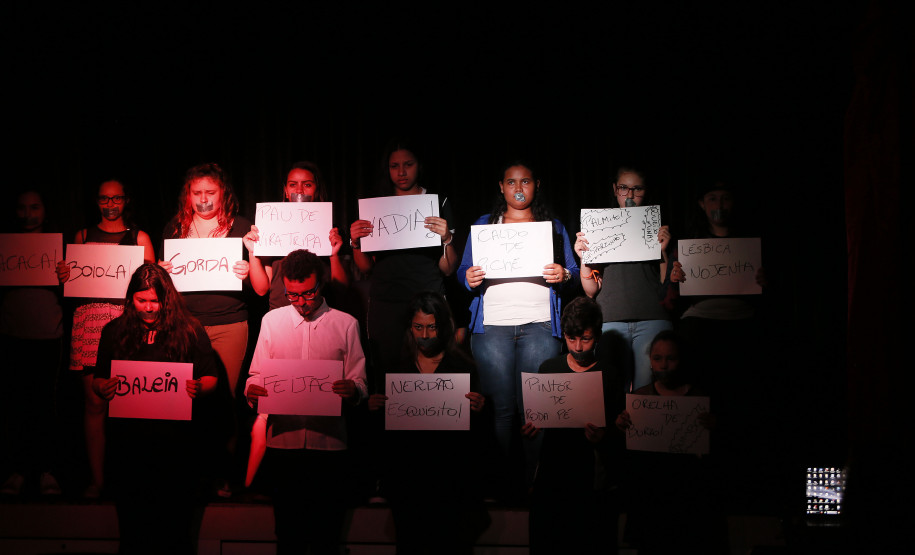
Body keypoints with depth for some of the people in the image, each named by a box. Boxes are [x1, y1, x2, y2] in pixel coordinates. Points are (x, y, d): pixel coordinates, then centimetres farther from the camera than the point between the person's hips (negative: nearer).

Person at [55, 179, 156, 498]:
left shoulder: (140, 238, 15)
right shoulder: (83, 236, 19)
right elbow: (70, 277, 20)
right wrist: (63, 276, -1)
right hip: (90, 316, 1)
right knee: (95, 401, -3)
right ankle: (96, 478, 2)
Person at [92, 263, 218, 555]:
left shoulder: (190, 330, 2)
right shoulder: (114, 331, 8)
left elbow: (211, 378, 5)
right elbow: (97, 380, 12)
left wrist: (198, 387, -17)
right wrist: (103, 388, -11)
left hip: (177, 441, -1)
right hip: (128, 440, 2)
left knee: (176, 524, 5)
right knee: (132, 524, 9)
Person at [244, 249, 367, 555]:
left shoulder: (346, 324, 5)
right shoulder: (271, 320, 11)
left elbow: (360, 383, 4)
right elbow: (257, 375, 12)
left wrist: (353, 391, -19)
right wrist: (252, 390, -11)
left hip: (329, 443, -1)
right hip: (283, 440, 1)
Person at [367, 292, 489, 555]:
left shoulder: (463, 366, 1)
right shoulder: (397, 365, 6)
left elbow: (477, 433, 1)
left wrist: (478, 409, -19)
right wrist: (374, 407, -10)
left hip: (449, 474, -2)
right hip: (406, 472, 2)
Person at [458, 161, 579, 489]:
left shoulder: (553, 226, 18)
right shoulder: (483, 225, 18)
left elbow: (574, 274, 13)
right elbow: (464, 271, 14)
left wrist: (564, 276, -10)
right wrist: (469, 279, -9)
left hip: (539, 326, 0)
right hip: (492, 326, 0)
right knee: (501, 408, -3)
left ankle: (534, 480, -1)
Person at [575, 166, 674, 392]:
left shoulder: (658, 230, 13)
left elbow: (668, 286, 7)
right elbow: (591, 291, 10)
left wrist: (664, 250, -6)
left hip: (652, 318, 0)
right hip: (610, 320, 1)